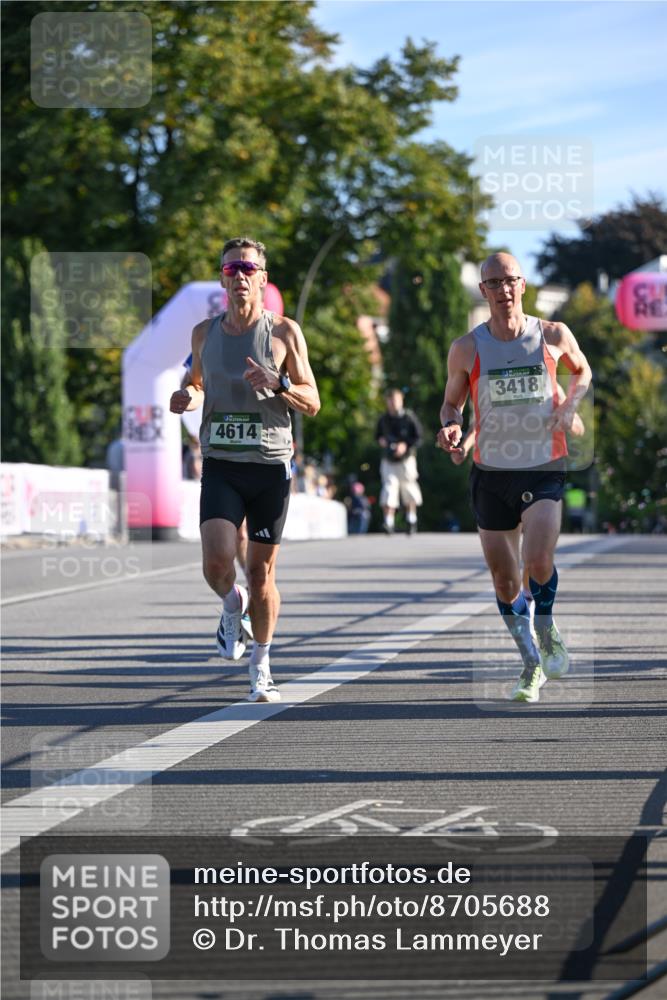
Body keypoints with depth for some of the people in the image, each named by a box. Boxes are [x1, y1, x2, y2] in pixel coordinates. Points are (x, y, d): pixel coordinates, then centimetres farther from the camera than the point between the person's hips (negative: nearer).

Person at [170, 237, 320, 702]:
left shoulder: (284, 332, -1)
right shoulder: (205, 333, 7)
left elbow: (312, 402, 1)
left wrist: (278, 384, -19)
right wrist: (189, 398, -1)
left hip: (270, 466, -1)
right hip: (220, 465, 1)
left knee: (261, 572, 4)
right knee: (217, 562, -18)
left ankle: (261, 664, 21)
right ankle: (233, 605, 17)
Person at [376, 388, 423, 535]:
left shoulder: (409, 417, -6)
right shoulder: (383, 419, 5)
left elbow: (419, 438, -5)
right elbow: (378, 435, 21)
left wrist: (406, 445, -20)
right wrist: (381, 440, -2)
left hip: (406, 459, -2)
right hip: (388, 461, 2)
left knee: (409, 494, 9)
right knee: (389, 490, -14)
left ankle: (411, 521, 29)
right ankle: (388, 523, -20)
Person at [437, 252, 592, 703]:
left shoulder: (554, 336, -2)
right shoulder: (466, 349, -2)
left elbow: (582, 370, 18)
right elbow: (452, 401, 11)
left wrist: (570, 404, -2)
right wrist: (451, 426, -11)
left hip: (544, 468, -2)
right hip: (491, 471, 2)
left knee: (538, 563, -22)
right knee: (505, 582, 6)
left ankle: (546, 625, 10)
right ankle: (533, 665, 25)